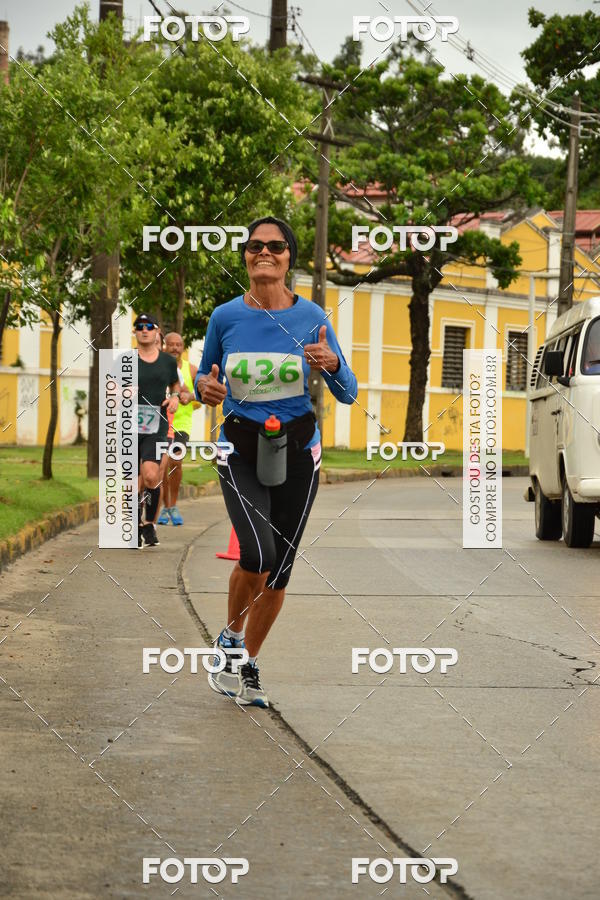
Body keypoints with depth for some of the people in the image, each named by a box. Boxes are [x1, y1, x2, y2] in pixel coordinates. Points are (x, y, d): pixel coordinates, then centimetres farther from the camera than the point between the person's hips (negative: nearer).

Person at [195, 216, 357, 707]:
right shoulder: (225, 317, -4)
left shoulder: (312, 317, -5)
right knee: (258, 555, -21)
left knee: (279, 569, 6)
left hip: (297, 449, 1)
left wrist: (332, 364, -22)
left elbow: (348, 394, -1)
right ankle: (231, 638, 6)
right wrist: (205, 388, -11)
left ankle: (249, 665, 25)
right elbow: (204, 374, 12)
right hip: (240, 450, -1)